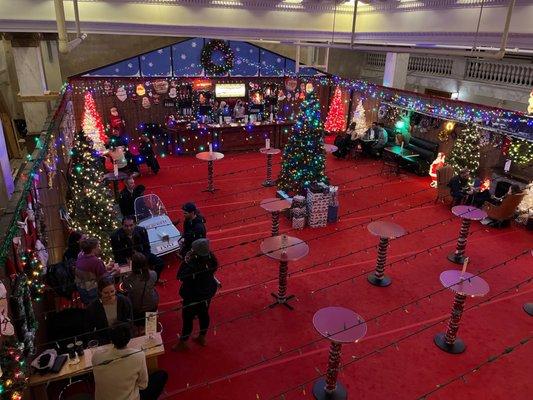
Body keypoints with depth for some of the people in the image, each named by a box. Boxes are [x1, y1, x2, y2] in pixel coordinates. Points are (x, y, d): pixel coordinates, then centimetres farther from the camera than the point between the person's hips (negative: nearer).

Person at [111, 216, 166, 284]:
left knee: (160, 262, -6)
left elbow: (146, 248, -9)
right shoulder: (115, 236, -24)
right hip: (126, 258, -2)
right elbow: (117, 255, -16)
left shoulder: (142, 231, -19)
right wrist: (127, 261, -34)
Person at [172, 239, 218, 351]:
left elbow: (180, 276, -27)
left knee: (187, 318, 14)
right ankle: (202, 338, 46)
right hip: (207, 294, 7)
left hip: (193, 297, -7)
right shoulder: (212, 259, -18)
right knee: (204, 314, 24)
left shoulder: (193, 266, -37)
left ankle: (182, 343, 34)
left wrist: (186, 260, -27)